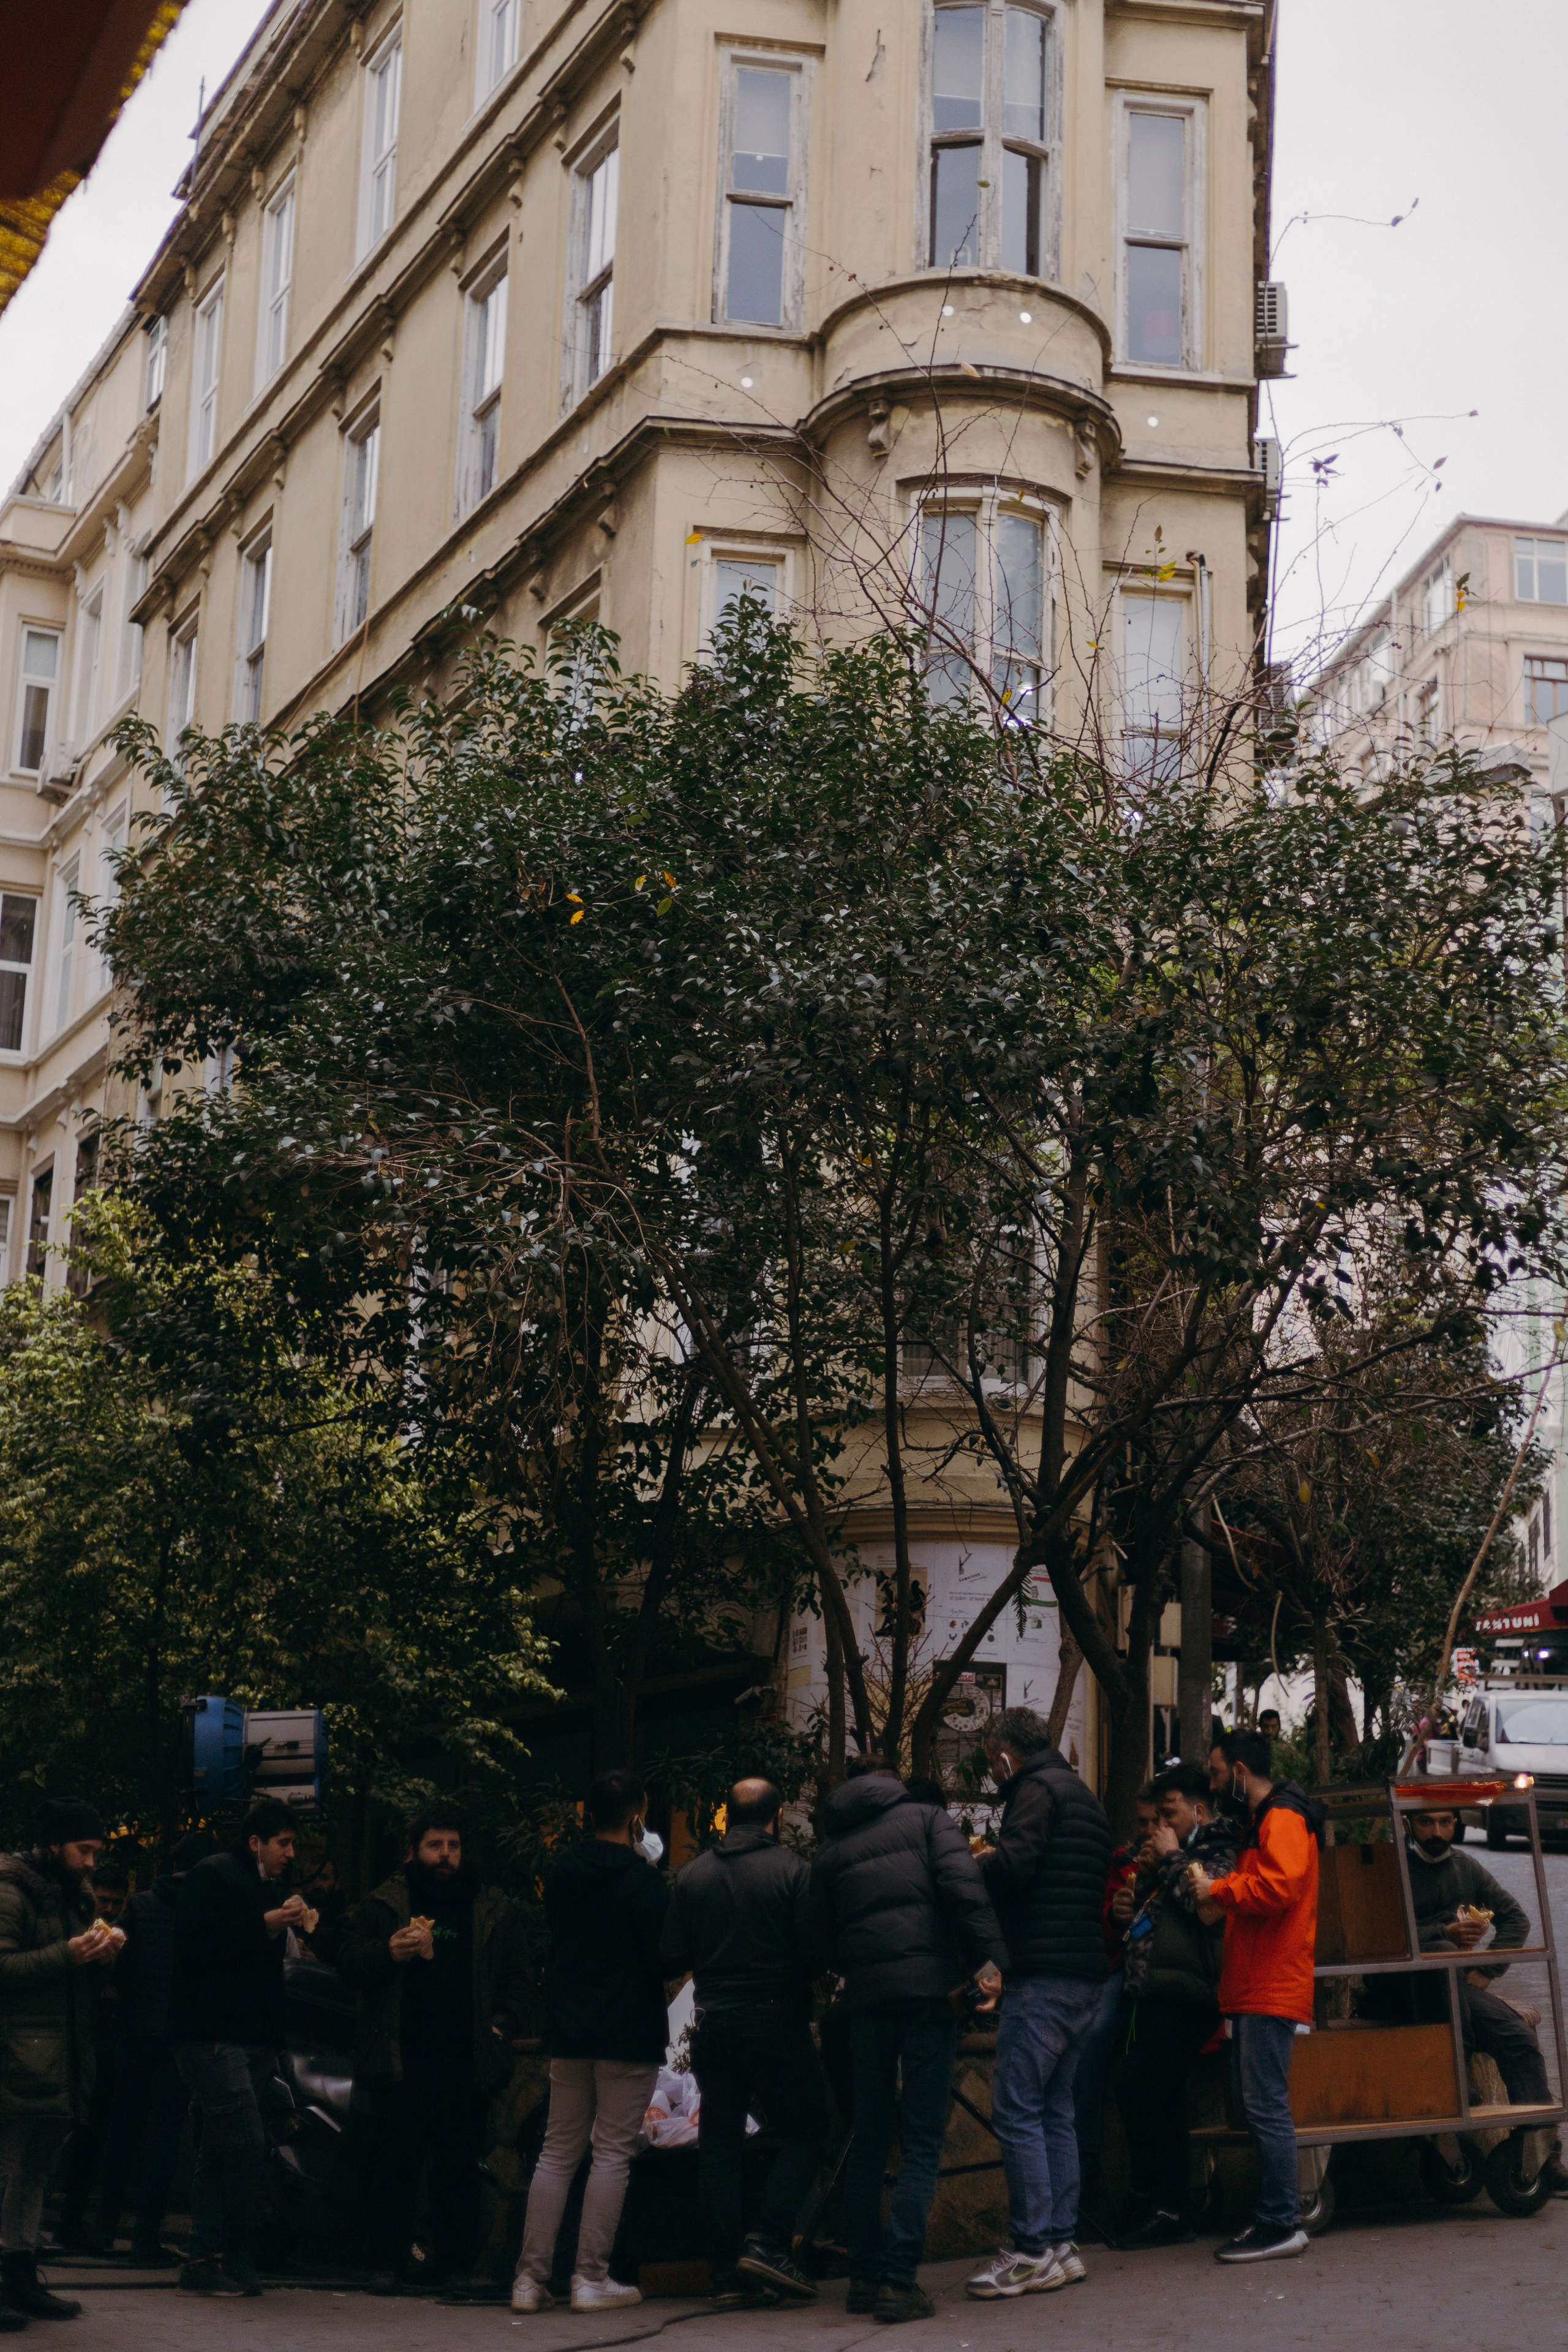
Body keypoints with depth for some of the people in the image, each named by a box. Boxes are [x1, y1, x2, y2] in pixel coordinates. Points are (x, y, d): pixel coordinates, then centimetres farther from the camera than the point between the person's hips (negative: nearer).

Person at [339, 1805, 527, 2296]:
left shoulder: (494, 1912, 14)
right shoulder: (384, 1904, 9)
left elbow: (517, 1979, 16)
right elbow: (347, 1957, 4)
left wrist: (502, 2025, 1)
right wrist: (387, 1952, -14)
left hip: (466, 2062, 2)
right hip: (401, 2059, -2)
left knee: (459, 2165, 3)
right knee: (396, 2162, -1)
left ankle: (452, 2260, 12)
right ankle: (387, 2263, 7)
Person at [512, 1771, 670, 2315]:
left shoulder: (561, 1872, 6)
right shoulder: (643, 1880, -12)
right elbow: (664, 1957, -9)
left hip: (567, 2030, 6)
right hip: (629, 2035, -5)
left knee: (558, 2151, 11)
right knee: (612, 2153, 1)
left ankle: (531, 2276, 8)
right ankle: (592, 2279, 1)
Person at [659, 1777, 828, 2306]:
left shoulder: (692, 1875, 3)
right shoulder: (791, 1870, -8)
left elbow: (671, 1958, 2)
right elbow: (814, 1953, -12)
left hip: (712, 2021, 4)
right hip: (776, 2019, -4)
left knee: (718, 2143, 9)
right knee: (805, 2130, 9)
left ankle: (727, 2271, 7)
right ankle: (767, 2241, -6)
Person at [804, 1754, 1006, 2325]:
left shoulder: (832, 1847, 16)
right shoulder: (927, 1819, 7)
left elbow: (818, 1935, 14)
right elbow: (963, 1888, -9)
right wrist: (989, 1958, -12)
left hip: (865, 1999, 4)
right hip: (928, 1989, -3)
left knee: (869, 2141, 15)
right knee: (922, 2143, -2)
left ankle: (865, 2275, 18)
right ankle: (898, 2279, -9)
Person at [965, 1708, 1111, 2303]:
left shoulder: (1037, 1790, -6)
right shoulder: (1085, 1797, 22)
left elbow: (1014, 1866, -21)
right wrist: (994, 1861, 20)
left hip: (1044, 1975, -10)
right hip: (1087, 1973, 10)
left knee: (1016, 2109, -8)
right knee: (1055, 2108, 12)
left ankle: (1033, 2251, -9)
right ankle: (1061, 2242, 12)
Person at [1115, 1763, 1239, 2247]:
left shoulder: (1220, 1852, -3)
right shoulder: (1178, 1852, 25)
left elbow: (1202, 1900, -20)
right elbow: (1144, 1912, 28)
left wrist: (1171, 1858, -6)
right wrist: (1149, 1872, 10)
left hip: (1182, 1995, -10)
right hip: (1159, 1993, 10)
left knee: (1136, 2084, -17)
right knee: (1160, 2099, 10)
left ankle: (1164, 2209, -14)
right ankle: (1168, 2211, 15)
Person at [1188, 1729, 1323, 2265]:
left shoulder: (1283, 1820, -11)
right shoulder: (1262, 1820, 23)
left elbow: (1277, 1886, -25)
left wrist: (1219, 1890, -13)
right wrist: (1220, 1896, 8)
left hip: (1272, 1990, -11)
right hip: (1255, 1988, 11)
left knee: (1266, 2106, -10)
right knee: (1255, 2104, 13)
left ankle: (1281, 2225, -7)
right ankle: (1273, 2216, 18)